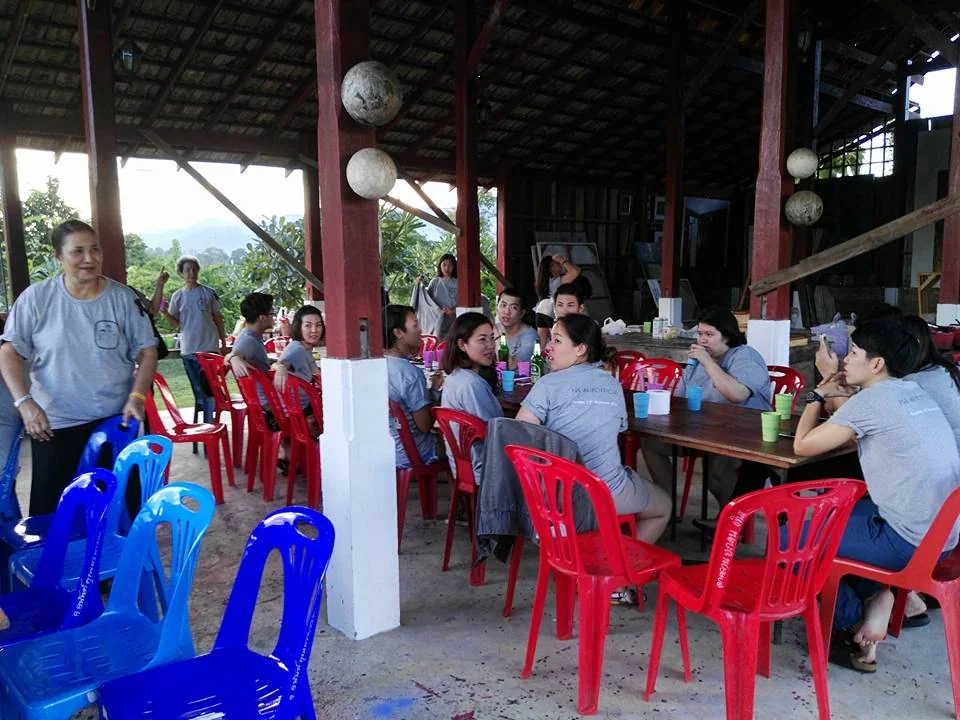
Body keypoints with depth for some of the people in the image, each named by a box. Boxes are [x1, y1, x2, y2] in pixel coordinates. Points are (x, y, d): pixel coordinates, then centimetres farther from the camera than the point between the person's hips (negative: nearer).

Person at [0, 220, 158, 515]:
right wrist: (24, 401, -17)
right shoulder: (36, 298, -6)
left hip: (115, 420, 1)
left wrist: (137, 396, -14)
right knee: (50, 506, 7)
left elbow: (147, 350, -1)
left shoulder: (122, 297, -4)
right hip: (54, 423, -1)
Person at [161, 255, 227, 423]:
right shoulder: (177, 296, 5)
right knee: (198, 390, 10)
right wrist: (165, 313, -13)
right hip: (188, 350, 2)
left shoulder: (209, 293, 1)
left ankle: (209, 422, 5)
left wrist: (224, 343, 5)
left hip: (209, 348, -2)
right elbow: (175, 324, 6)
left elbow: (218, 319, 6)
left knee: (210, 388, -1)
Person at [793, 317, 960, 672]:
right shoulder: (916, 393, 10)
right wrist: (841, 397, 9)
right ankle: (873, 595, 12)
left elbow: (803, 445, -11)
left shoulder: (873, 399, -16)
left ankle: (854, 619, 7)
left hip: (908, 542, -9)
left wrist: (817, 396, 3)